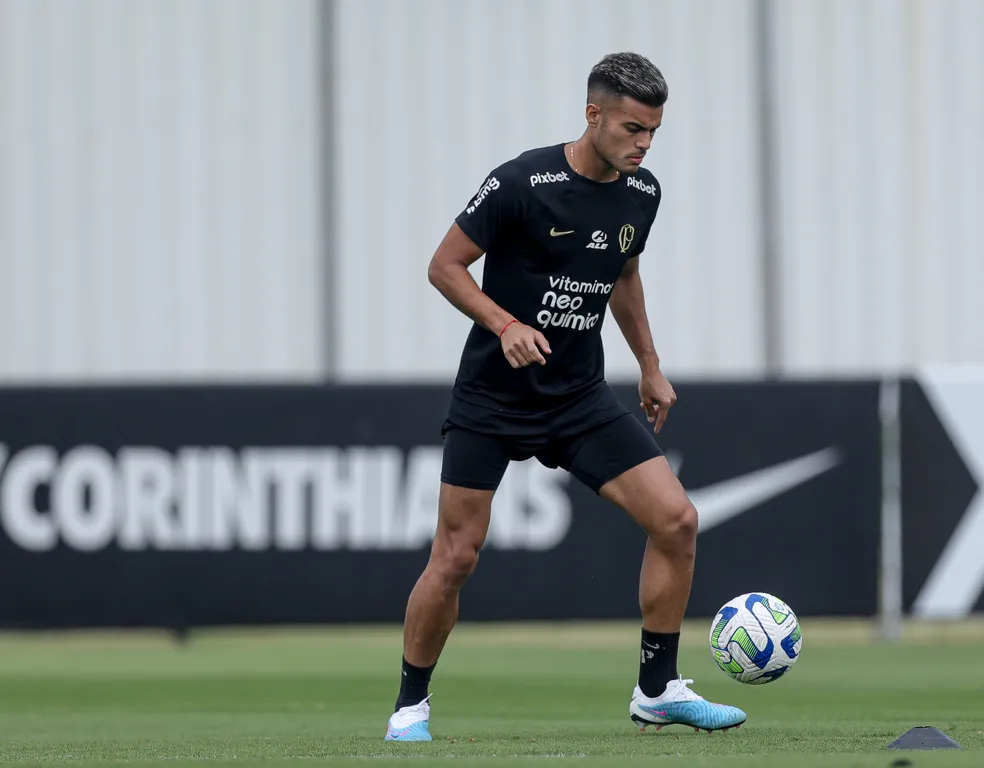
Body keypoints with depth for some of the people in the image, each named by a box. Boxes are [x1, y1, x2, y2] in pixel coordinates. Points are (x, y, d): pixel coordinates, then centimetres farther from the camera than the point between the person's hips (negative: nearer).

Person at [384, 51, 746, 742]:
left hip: (581, 398, 5)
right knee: (457, 556, -4)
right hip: (491, 397, -5)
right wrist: (506, 324, -25)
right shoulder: (522, 183, -18)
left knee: (677, 520, -8)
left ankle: (658, 690, 4)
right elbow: (445, 266, -11)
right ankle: (411, 705, 16)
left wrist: (650, 366, 21)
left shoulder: (642, 193, 0)